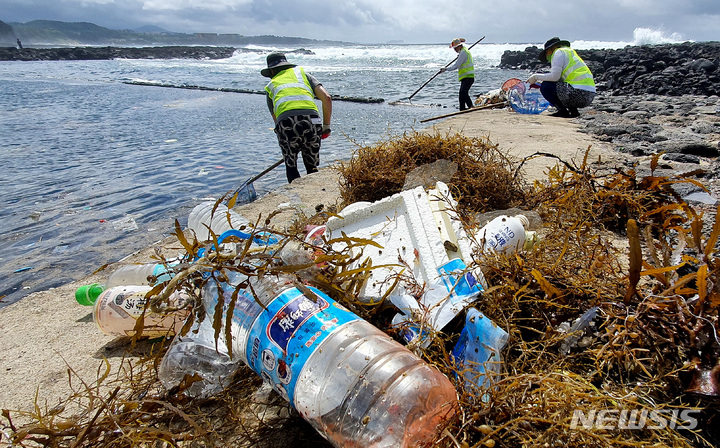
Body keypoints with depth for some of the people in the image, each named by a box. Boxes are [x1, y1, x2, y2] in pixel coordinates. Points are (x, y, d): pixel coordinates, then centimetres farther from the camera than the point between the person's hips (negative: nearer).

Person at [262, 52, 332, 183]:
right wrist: (326, 126, 22)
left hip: (286, 123, -1)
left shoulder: (271, 86, 30)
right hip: (312, 121, 1)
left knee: (291, 166, 19)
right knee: (312, 167, 18)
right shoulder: (303, 74, 29)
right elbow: (326, 98, 14)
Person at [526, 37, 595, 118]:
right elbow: (559, 78, 29)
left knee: (545, 86, 0)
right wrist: (538, 82, 30)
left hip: (579, 93, -9)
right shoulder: (569, 52, 29)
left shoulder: (559, 52, 1)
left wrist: (536, 77, 3)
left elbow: (555, 76, -10)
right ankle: (573, 110, 11)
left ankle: (563, 111, -5)